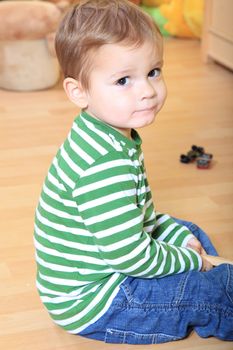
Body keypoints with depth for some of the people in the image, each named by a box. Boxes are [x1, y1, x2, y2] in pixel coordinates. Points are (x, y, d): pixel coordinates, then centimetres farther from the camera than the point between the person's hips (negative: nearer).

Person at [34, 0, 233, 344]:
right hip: (87, 300, -10)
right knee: (205, 291, -12)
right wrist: (190, 259, -13)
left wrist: (180, 237, 2)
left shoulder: (115, 136, 0)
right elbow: (131, 256, -29)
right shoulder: (104, 164, -33)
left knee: (189, 231, 20)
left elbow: (140, 213, 14)